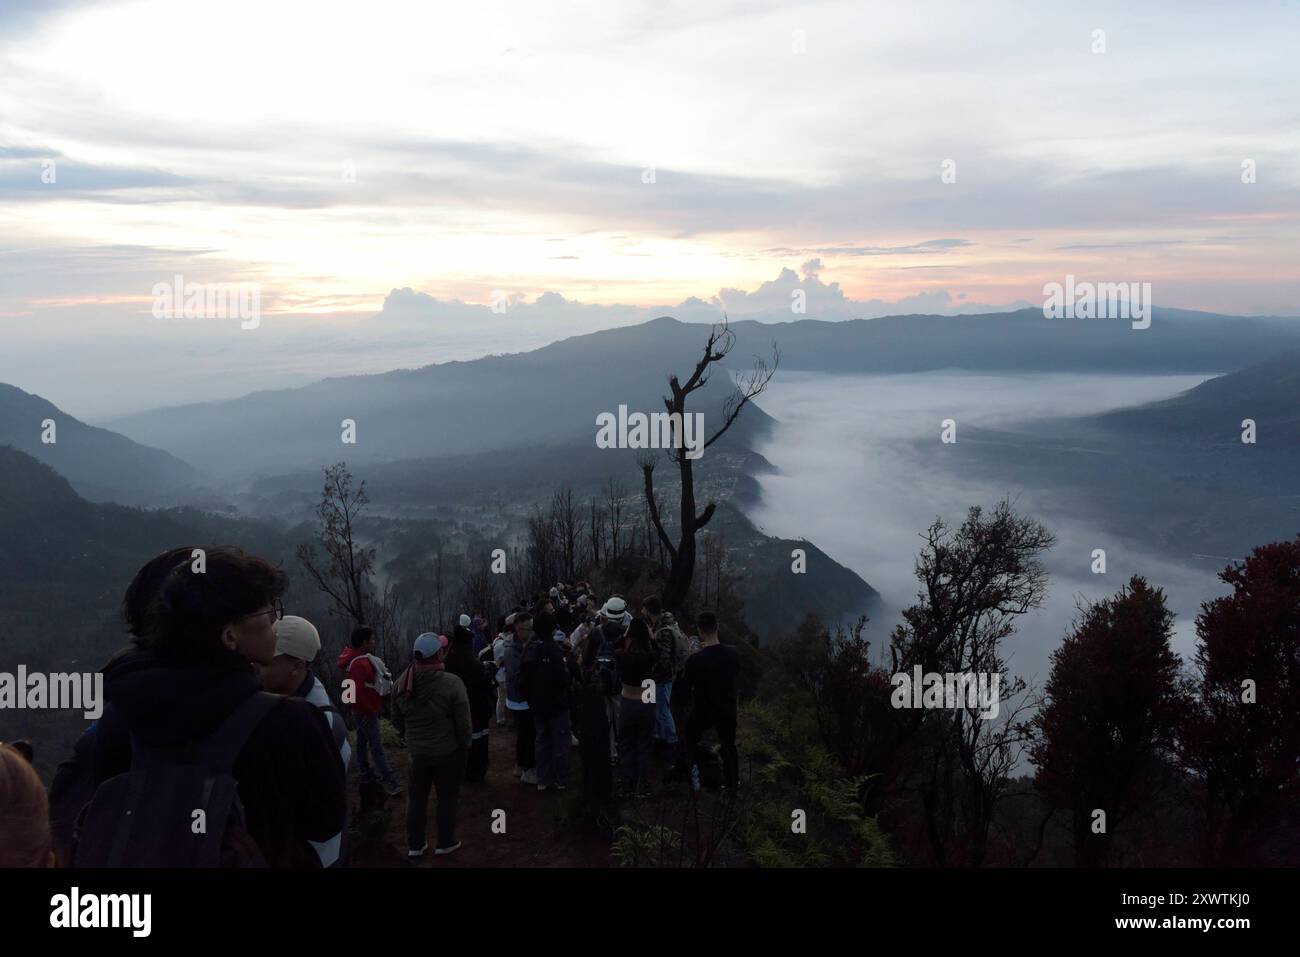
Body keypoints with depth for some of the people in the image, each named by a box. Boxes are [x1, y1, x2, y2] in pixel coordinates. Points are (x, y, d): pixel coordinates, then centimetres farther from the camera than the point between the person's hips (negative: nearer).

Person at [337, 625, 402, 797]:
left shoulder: (356, 657, 6)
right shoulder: (359, 663, -27)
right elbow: (358, 692, -31)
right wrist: (371, 711, -20)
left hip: (361, 709, 11)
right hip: (366, 710, -11)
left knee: (363, 740, 20)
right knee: (377, 745, -9)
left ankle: (366, 772, 33)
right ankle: (390, 781, -8)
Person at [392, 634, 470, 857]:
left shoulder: (403, 681, -9)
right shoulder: (451, 683, -25)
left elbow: (397, 719, 4)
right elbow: (463, 722, -17)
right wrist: (464, 746, 1)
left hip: (416, 751, 4)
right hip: (447, 752, -4)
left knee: (417, 797, 19)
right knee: (447, 796, 14)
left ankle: (415, 845, 30)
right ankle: (445, 843, 26)